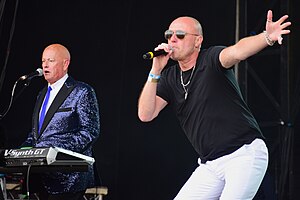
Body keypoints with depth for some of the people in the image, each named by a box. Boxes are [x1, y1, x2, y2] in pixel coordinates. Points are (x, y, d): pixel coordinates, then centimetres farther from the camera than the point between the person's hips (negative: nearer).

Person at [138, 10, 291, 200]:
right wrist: (155, 72, -9)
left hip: (245, 154, -7)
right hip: (210, 165, 7)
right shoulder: (169, 77, 10)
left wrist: (267, 37, -50)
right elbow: (145, 114, -1)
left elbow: (237, 52, -29)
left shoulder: (211, 59, -6)